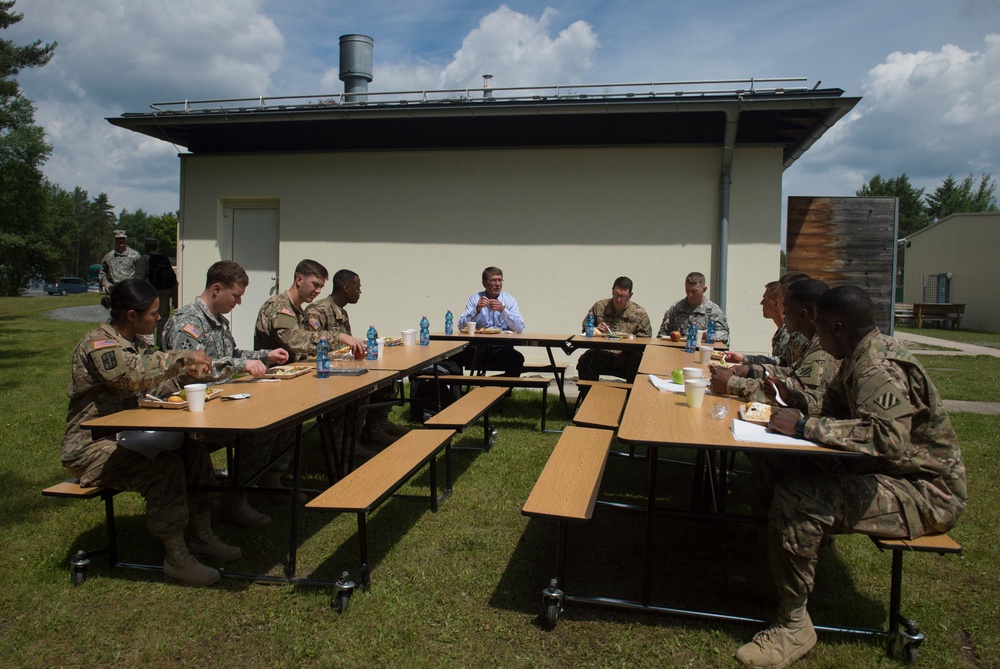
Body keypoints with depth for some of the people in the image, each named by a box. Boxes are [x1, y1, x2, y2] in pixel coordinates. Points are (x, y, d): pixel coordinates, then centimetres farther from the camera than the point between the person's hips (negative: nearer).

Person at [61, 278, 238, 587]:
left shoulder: (134, 342, 12)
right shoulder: (97, 343, -17)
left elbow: (152, 385, 18)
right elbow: (133, 373, -36)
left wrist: (185, 372, -1)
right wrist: (183, 357, -28)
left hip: (123, 436, 8)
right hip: (91, 446, -8)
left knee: (193, 450, -12)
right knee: (166, 467, -29)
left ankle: (202, 537, -4)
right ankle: (176, 558, -18)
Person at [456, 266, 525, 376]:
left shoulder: (509, 300, 8)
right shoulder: (474, 299, 8)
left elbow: (520, 328, -4)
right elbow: (461, 326, -1)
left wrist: (503, 310, -15)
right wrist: (477, 310, -14)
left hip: (501, 347, 0)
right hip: (477, 346, 0)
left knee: (518, 358, -29)